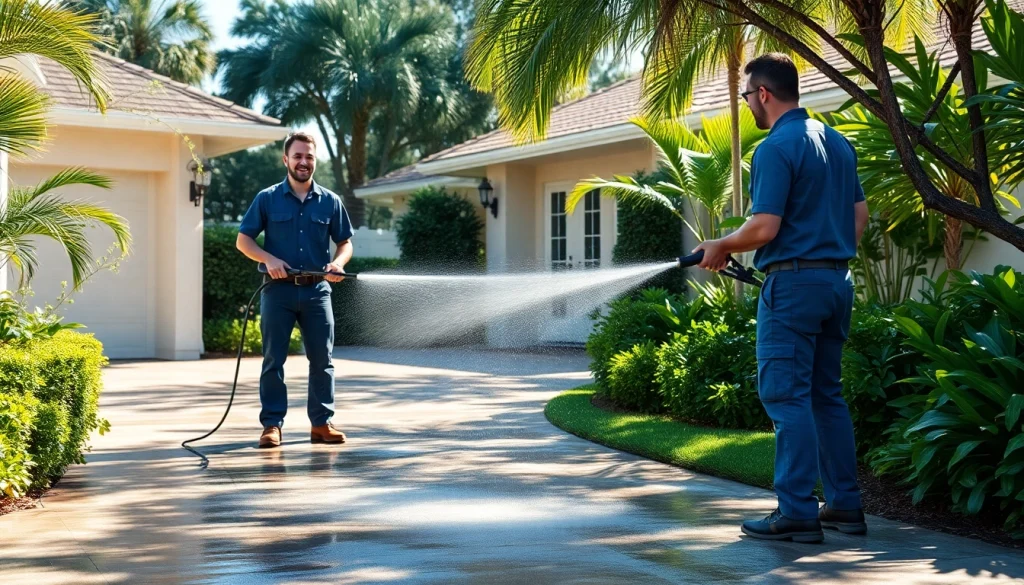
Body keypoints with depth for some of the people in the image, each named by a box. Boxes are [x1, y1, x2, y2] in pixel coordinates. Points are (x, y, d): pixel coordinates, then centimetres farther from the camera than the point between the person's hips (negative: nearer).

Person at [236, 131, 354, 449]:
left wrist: (337, 263, -10)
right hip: (278, 289, -2)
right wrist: (269, 259, -15)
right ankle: (272, 424, 6)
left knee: (322, 359, 4)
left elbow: (345, 242, 11)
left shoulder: (330, 202, 8)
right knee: (273, 360, 1)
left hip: (317, 291, 2)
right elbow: (243, 240, 3)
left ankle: (321, 422, 12)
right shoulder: (267, 199, 2)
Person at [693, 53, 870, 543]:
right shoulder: (837, 142, 13)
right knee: (826, 394, 14)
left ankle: (797, 512, -4)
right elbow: (860, 214, 17)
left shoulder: (776, 148, -14)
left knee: (786, 396, -4)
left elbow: (764, 228, -19)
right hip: (837, 281, 9)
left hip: (792, 283, -8)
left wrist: (720, 247, -2)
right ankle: (845, 504, 17)